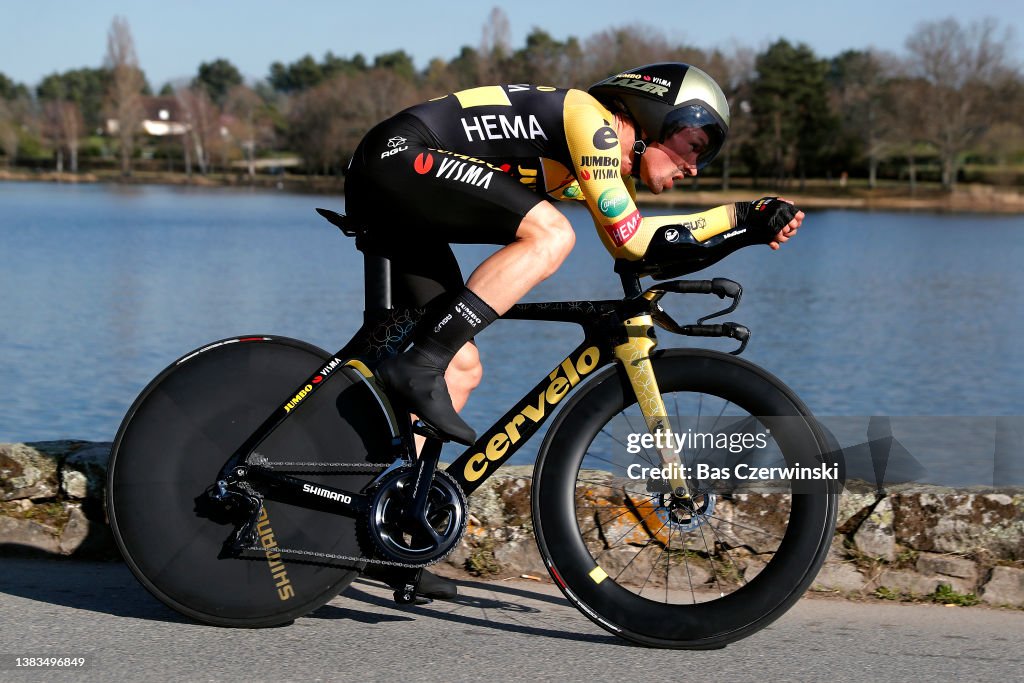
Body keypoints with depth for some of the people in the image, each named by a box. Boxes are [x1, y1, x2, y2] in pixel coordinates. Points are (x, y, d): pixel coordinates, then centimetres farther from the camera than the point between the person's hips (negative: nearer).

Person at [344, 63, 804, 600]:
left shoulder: (613, 166, 18)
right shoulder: (590, 118, -10)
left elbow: (642, 256, 14)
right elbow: (630, 238, -15)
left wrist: (748, 232, 9)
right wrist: (740, 216, -8)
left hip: (387, 203, 10)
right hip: (397, 157, -10)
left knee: (462, 369, 7)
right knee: (550, 233, -27)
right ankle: (418, 368, -27)